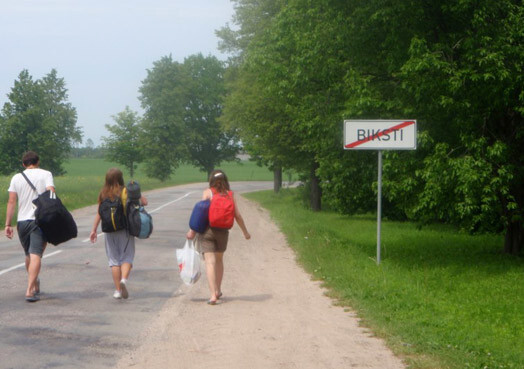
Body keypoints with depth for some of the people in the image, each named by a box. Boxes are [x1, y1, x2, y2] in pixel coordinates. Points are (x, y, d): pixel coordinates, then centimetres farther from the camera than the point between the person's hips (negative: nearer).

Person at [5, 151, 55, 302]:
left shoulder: (16, 178, 8)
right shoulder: (45, 174, 2)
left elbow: (11, 202, 3)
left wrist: (8, 224, 4)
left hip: (22, 221, 3)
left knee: (29, 255, 18)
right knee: (36, 255, -8)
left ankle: (34, 285, 32)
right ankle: (30, 291, -19)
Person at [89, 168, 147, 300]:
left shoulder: (103, 193, 0)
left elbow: (99, 213, 1)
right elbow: (144, 202, -5)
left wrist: (94, 230, 9)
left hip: (110, 231, 2)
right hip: (125, 229, -2)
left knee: (114, 260, 9)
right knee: (126, 257, 5)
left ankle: (118, 290, 7)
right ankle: (124, 279, -22)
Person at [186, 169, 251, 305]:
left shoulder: (207, 192, -5)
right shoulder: (230, 195, 2)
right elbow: (237, 215, 1)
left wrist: (192, 231, -5)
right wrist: (245, 232, 12)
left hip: (206, 230, -3)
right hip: (223, 231, 3)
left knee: (210, 262, -5)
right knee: (219, 260, 22)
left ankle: (213, 295, -15)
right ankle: (218, 291, 33)